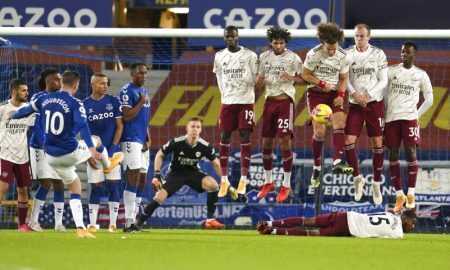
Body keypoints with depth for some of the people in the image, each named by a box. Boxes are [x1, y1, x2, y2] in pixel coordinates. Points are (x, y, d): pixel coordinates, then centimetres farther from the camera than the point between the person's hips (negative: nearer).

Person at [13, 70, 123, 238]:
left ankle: (80, 228, 8)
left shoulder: (44, 99, 1)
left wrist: (14, 115, 39)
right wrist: (91, 149, -37)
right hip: (71, 153, -5)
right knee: (96, 140, 25)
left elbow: (28, 110, 17)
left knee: (74, 188, 17)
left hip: (52, 158, 5)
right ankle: (108, 165, 55)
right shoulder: (75, 104, -15)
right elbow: (82, 126, -27)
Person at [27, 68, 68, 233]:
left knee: (59, 184, 1)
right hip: (41, 147, -5)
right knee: (46, 183, -11)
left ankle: (59, 223, 5)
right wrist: (45, 144, -19)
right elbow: (36, 124, -11)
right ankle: (33, 221, -2)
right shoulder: (38, 98, -4)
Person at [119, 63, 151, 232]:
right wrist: (142, 102, -10)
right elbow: (127, 116, -17)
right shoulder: (127, 91, -9)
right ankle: (129, 222, -13)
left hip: (142, 141, 9)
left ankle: (132, 219, 14)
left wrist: (148, 139, 12)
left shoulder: (144, 91, 19)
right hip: (131, 140, -9)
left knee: (142, 179, 9)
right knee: (133, 178, -13)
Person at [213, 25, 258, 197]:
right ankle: (224, 180, 6)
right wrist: (225, 94, 13)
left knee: (245, 138, -4)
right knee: (225, 138, 0)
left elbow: (255, 79, 2)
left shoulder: (249, 55, -3)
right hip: (227, 101, 3)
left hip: (246, 101, -3)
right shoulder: (219, 57, 6)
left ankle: (243, 180, -1)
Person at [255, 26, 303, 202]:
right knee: (266, 142, 8)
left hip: (285, 101, -5)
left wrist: (291, 77, -20)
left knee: (285, 141, -7)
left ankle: (286, 185, 1)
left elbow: (303, 78, -1)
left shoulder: (293, 58, -6)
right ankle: (268, 182, 21)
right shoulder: (264, 57, 7)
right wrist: (260, 81, -9)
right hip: (270, 100, 5)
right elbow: (259, 80, 14)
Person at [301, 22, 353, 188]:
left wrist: (341, 95, -10)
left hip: (334, 94, 2)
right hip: (316, 94, -2)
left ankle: (337, 162, -31)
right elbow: (305, 75, -4)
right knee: (319, 131, -10)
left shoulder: (342, 56, -2)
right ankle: (317, 168, 5)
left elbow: (343, 79, 7)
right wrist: (321, 83, -16)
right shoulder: (314, 54, -11)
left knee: (339, 123, -21)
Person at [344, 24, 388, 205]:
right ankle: (357, 178, 12)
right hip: (355, 104, 1)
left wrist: (369, 94, -17)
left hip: (374, 103, -1)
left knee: (378, 144, 0)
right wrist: (355, 94, -17)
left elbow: (383, 81, -2)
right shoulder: (348, 54, 0)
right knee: (348, 142, -9)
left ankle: (376, 184, 12)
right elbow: (345, 79, 0)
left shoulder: (378, 54, -2)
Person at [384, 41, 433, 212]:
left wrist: (417, 115, 6)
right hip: (391, 118, 1)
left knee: (411, 152, -9)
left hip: (409, 118, -1)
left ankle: (411, 195, -5)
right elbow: (382, 93, 12)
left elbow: (429, 100, 13)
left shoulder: (421, 74, 7)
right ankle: (399, 195, 6)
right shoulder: (391, 71, 8)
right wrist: (384, 113, 7)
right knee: (393, 155, 0)